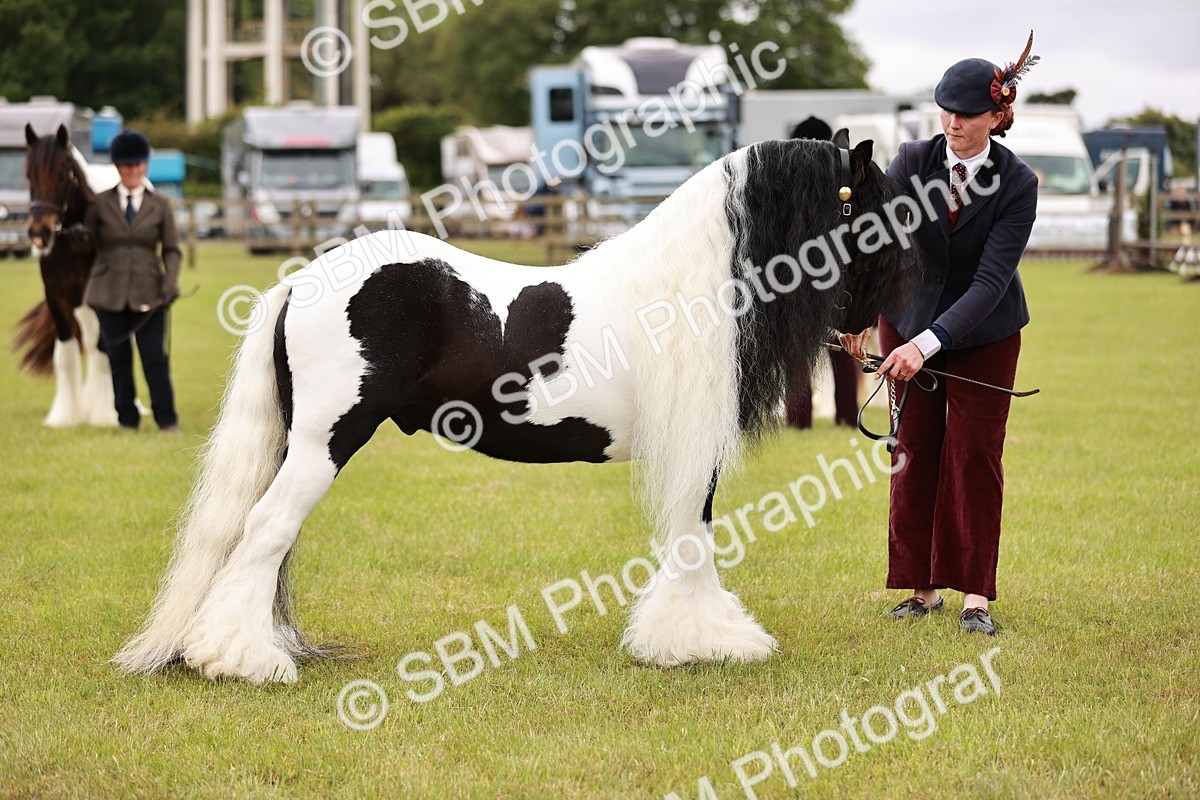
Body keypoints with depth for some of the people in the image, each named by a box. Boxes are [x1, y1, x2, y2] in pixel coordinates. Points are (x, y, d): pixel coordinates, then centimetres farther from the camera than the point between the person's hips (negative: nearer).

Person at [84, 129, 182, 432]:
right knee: (119, 358, 5)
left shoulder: (160, 205, 5)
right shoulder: (100, 203, 5)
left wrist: (170, 285, -9)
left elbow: (171, 249, 3)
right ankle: (127, 419, 13)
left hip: (148, 293, -1)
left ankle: (166, 419, 3)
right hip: (110, 293, 1)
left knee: (155, 358, -5)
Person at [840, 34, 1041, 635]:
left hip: (985, 332, -2)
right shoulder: (913, 162, -15)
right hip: (910, 318, 2)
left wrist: (927, 344, -37)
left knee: (974, 455, -2)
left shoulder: (1017, 184, -21)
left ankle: (975, 596, 2)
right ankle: (922, 588, 12)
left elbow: (992, 280, -27)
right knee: (914, 452, 4)